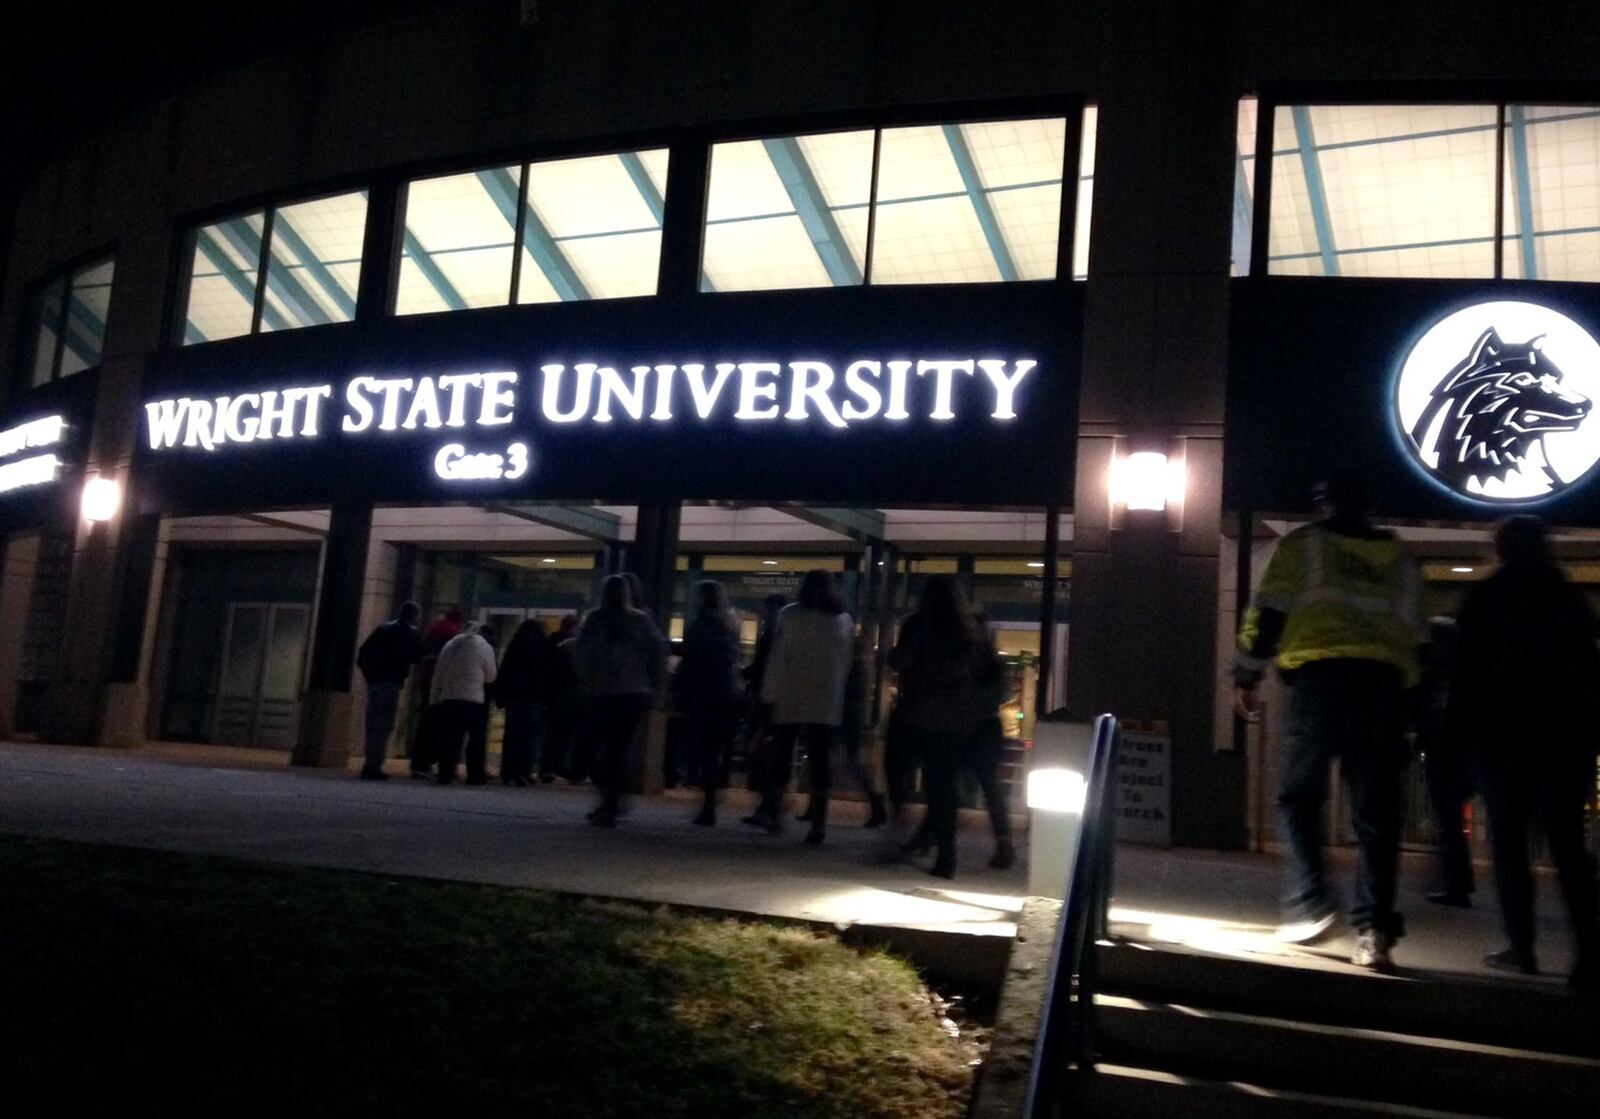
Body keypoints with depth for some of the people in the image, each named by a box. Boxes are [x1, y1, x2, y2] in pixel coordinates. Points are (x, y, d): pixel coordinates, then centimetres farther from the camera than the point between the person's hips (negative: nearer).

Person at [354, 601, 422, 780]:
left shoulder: (384, 628, 18)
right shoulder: (408, 632, -3)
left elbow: (363, 651, 16)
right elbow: (416, 656, -8)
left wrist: (367, 670, 16)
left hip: (373, 680, 7)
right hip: (390, 682, -7)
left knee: (373, 725, 13)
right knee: (384, 725, -6)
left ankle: (370, 765, 15)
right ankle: (374, 766, -10)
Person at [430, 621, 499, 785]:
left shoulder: (451, 644, 12)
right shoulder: (485, 647, 0)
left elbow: (438, 672, 11)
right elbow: (490, 676, 4)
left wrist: (435, 697, 15)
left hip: (448, 697, 4)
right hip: (473, 698, -4)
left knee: (448, 737, 6)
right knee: (476, 738, 5)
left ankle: (445, 773, 2)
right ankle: (475, 775, 4)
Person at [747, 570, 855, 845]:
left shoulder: (791, 615, -3)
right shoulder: (845, 620, 6)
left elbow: (777, 657, -6)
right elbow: (847, 664, 5)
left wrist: (769, 695, -3)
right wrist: (837, 694, 9)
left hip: (791, 700, -2)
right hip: (828, 704, 2)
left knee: (781, 757, 9)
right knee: (821, 761, 2)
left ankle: (771, 811, 11)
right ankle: (818, 823, -1)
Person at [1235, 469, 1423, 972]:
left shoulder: (1303, 544, 11)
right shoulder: (1399, 557, 23)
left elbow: (1268, 614, 4)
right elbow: (1415, 633, 24)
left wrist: (1246, 678, 11)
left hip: (1319, 677, -3)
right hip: (1384, 683, 3)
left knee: (1299, 795, 11)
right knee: (1376, 813, 3)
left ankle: (1311, 902, -2)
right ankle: (1374, 930, -1)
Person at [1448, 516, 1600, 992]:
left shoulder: (1485, 599, 1)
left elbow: (1468, 670, -5)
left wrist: (1460, 728, -1)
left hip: (1504, 730, -3)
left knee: (1509, 841, 3)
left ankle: (1521, 948, -3)